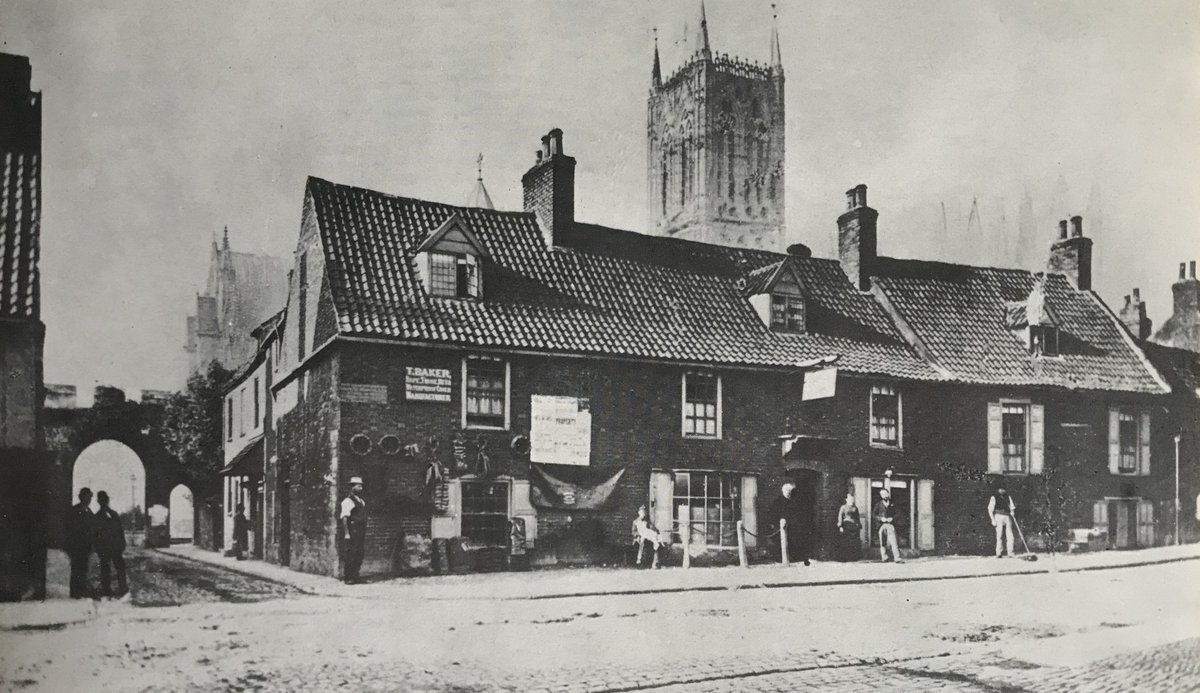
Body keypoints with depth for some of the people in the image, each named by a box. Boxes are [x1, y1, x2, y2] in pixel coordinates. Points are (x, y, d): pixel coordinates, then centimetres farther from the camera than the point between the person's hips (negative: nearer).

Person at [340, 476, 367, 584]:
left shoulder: (361, 501, 17)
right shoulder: (348, 501, -8)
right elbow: (344, 518, -13)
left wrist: (365, 534, 19)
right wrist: (347, 533, -18)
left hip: (360, 532, 8)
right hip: (352, 532, -8)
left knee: (360, 555, 9)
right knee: (351, 555, -5)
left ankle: (355, 576, 17)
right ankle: (348, 578, 2)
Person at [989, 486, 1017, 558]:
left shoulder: (1008, 497, 16)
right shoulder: (994, 497, 5)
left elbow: (1012, 508, 20)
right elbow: (990, 510, 2)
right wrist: (993, 519, -7)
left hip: (1008, 517, 3)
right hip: (999, 516, -3)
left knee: (1010, 536, -5)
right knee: (1000, 536, -7)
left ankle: (1010, 553, -1)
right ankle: (999, 554, -3)